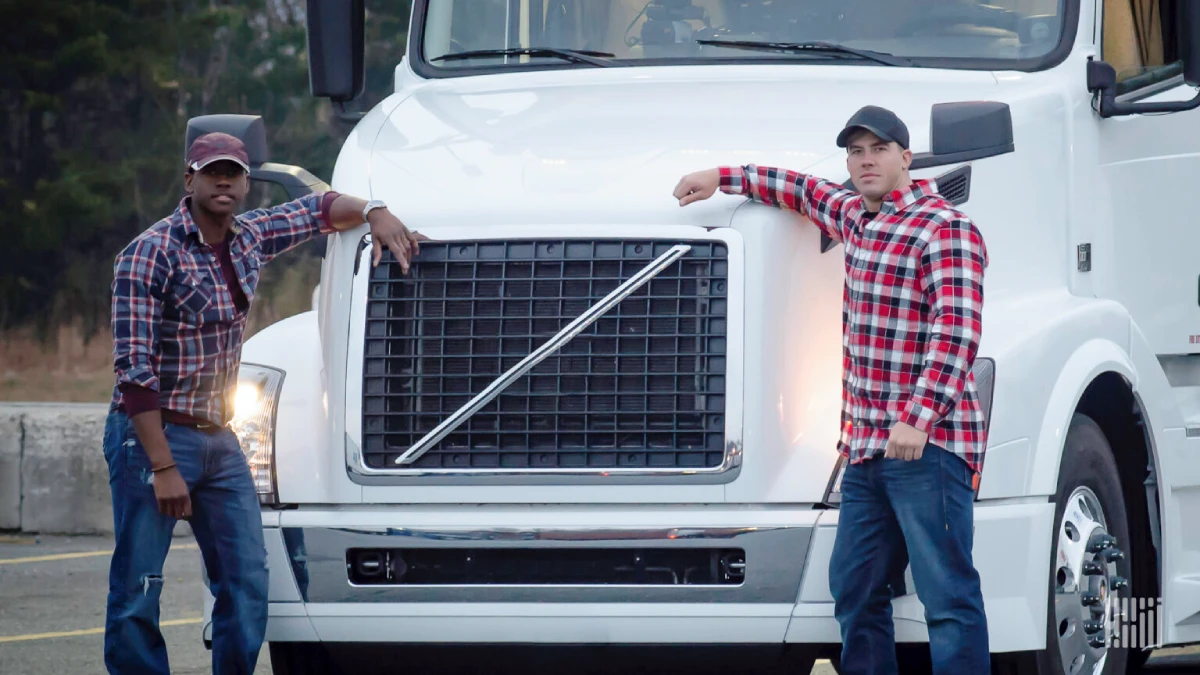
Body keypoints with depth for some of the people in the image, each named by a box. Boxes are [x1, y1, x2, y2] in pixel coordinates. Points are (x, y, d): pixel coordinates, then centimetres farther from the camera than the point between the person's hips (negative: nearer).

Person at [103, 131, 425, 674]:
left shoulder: (249, 238, 7)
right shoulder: (150, 256, -14)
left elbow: (321, 209, 25)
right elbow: (134, 371, -18)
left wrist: (376, 212, 2)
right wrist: (163, 468, -23)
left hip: (219, 441, 7)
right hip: (153, 435, -7)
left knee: (247, 586, 3)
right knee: (136, 594, -6)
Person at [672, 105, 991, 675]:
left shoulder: (945, 230, -10)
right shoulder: (855, 216, 17)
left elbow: (956, 332, -21)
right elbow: (806, 191, 40)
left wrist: (920, 418, -30)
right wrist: (722, 178, 38)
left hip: (928, 442, -9)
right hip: (866, 446, 9)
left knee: (947, 595, -12)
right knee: (854, 589, 9)